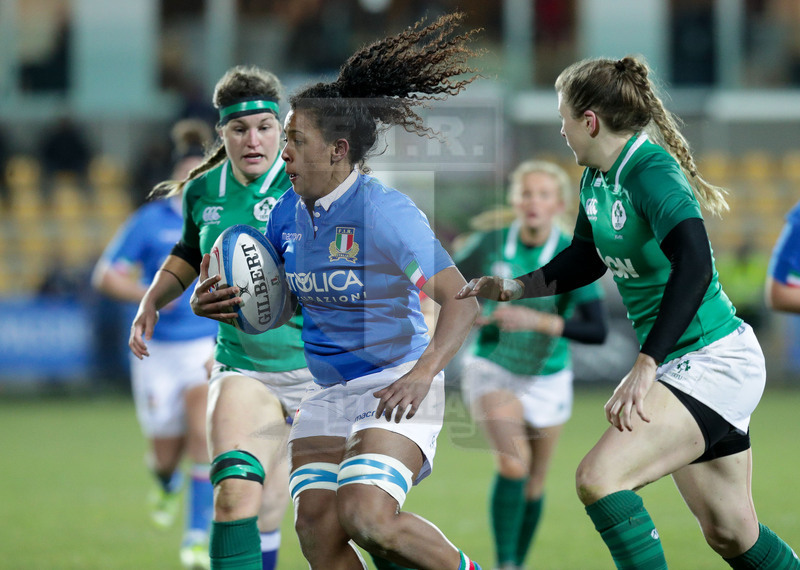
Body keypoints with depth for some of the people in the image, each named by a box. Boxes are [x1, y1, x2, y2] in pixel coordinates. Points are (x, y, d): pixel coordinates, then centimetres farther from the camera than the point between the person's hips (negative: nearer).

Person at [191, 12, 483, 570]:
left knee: (365, 517, -25)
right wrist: (219, 303, -3)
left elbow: (461, 301, -16)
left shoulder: (386, 211, -16)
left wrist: (423, 374, -28)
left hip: (395, 389, -7)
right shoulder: (289, 213, 5)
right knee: (316, 525, -7)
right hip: (327, 394, 7)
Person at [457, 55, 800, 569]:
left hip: (715, 365, -10)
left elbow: (694, 264, -35)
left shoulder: (651, 172, -21)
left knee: (599, 478, -22)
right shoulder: (597, 178, 7)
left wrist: (645, 368, -39)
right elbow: (586, 260, 25)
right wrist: (513, 288, 14)